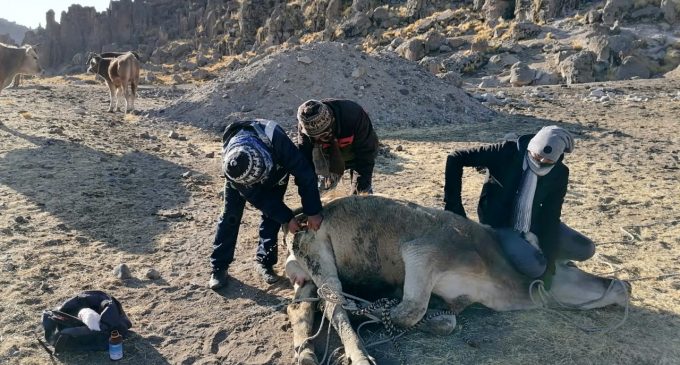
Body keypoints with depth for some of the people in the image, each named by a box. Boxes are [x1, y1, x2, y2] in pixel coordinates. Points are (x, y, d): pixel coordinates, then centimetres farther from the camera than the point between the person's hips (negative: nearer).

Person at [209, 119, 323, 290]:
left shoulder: (276, 139, -46)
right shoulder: (230, 165, -40)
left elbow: (304, 172, -37)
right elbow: (258, 197, -30)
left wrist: (313, 211, -36)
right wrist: (287, 218, -28)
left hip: (276, 169, 1)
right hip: (240, 175, 0)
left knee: (271, 216, -6)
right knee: (230, 215, -5)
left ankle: (264, 261, 9)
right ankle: (219, 266, 5)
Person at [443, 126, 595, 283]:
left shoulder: (559, 174, -10)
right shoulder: (507, 152, -23)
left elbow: (551, 216, -10)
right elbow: (455, 158, -23)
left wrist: (549, 262, -17)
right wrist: (453, 202, -25)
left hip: (534, 224, 5)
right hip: (499, 225, -5)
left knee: (585, 249, -3)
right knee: (534, 267, -28)